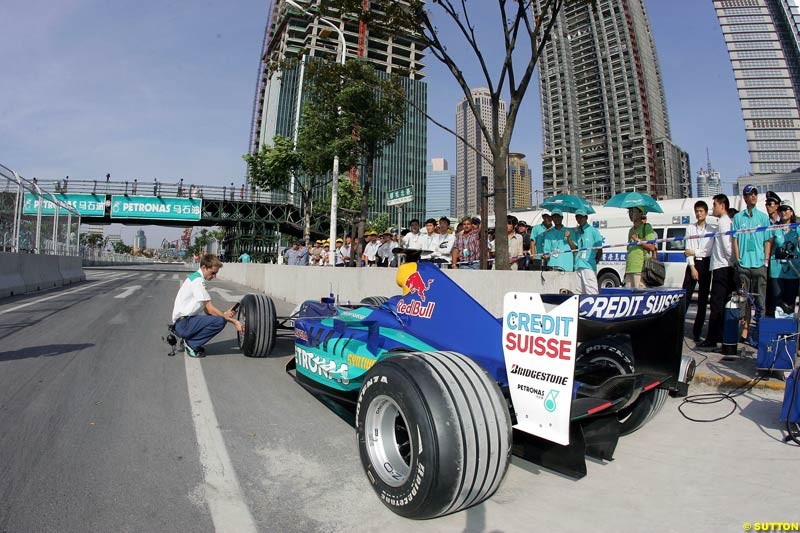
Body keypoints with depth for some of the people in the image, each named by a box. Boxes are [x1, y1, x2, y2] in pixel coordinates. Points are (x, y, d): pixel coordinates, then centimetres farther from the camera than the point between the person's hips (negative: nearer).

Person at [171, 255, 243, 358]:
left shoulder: (195, 277, 15)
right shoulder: (197, 281, -15)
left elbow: (206, 309, 12)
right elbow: (210, 309, -18)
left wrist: (224, 314, -2)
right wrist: (234, 321, -15)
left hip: (183, 322, 10)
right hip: (183, 323, -10)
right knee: (220, 321, -24)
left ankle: (188, 341, 10)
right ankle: (191, 345, -9)